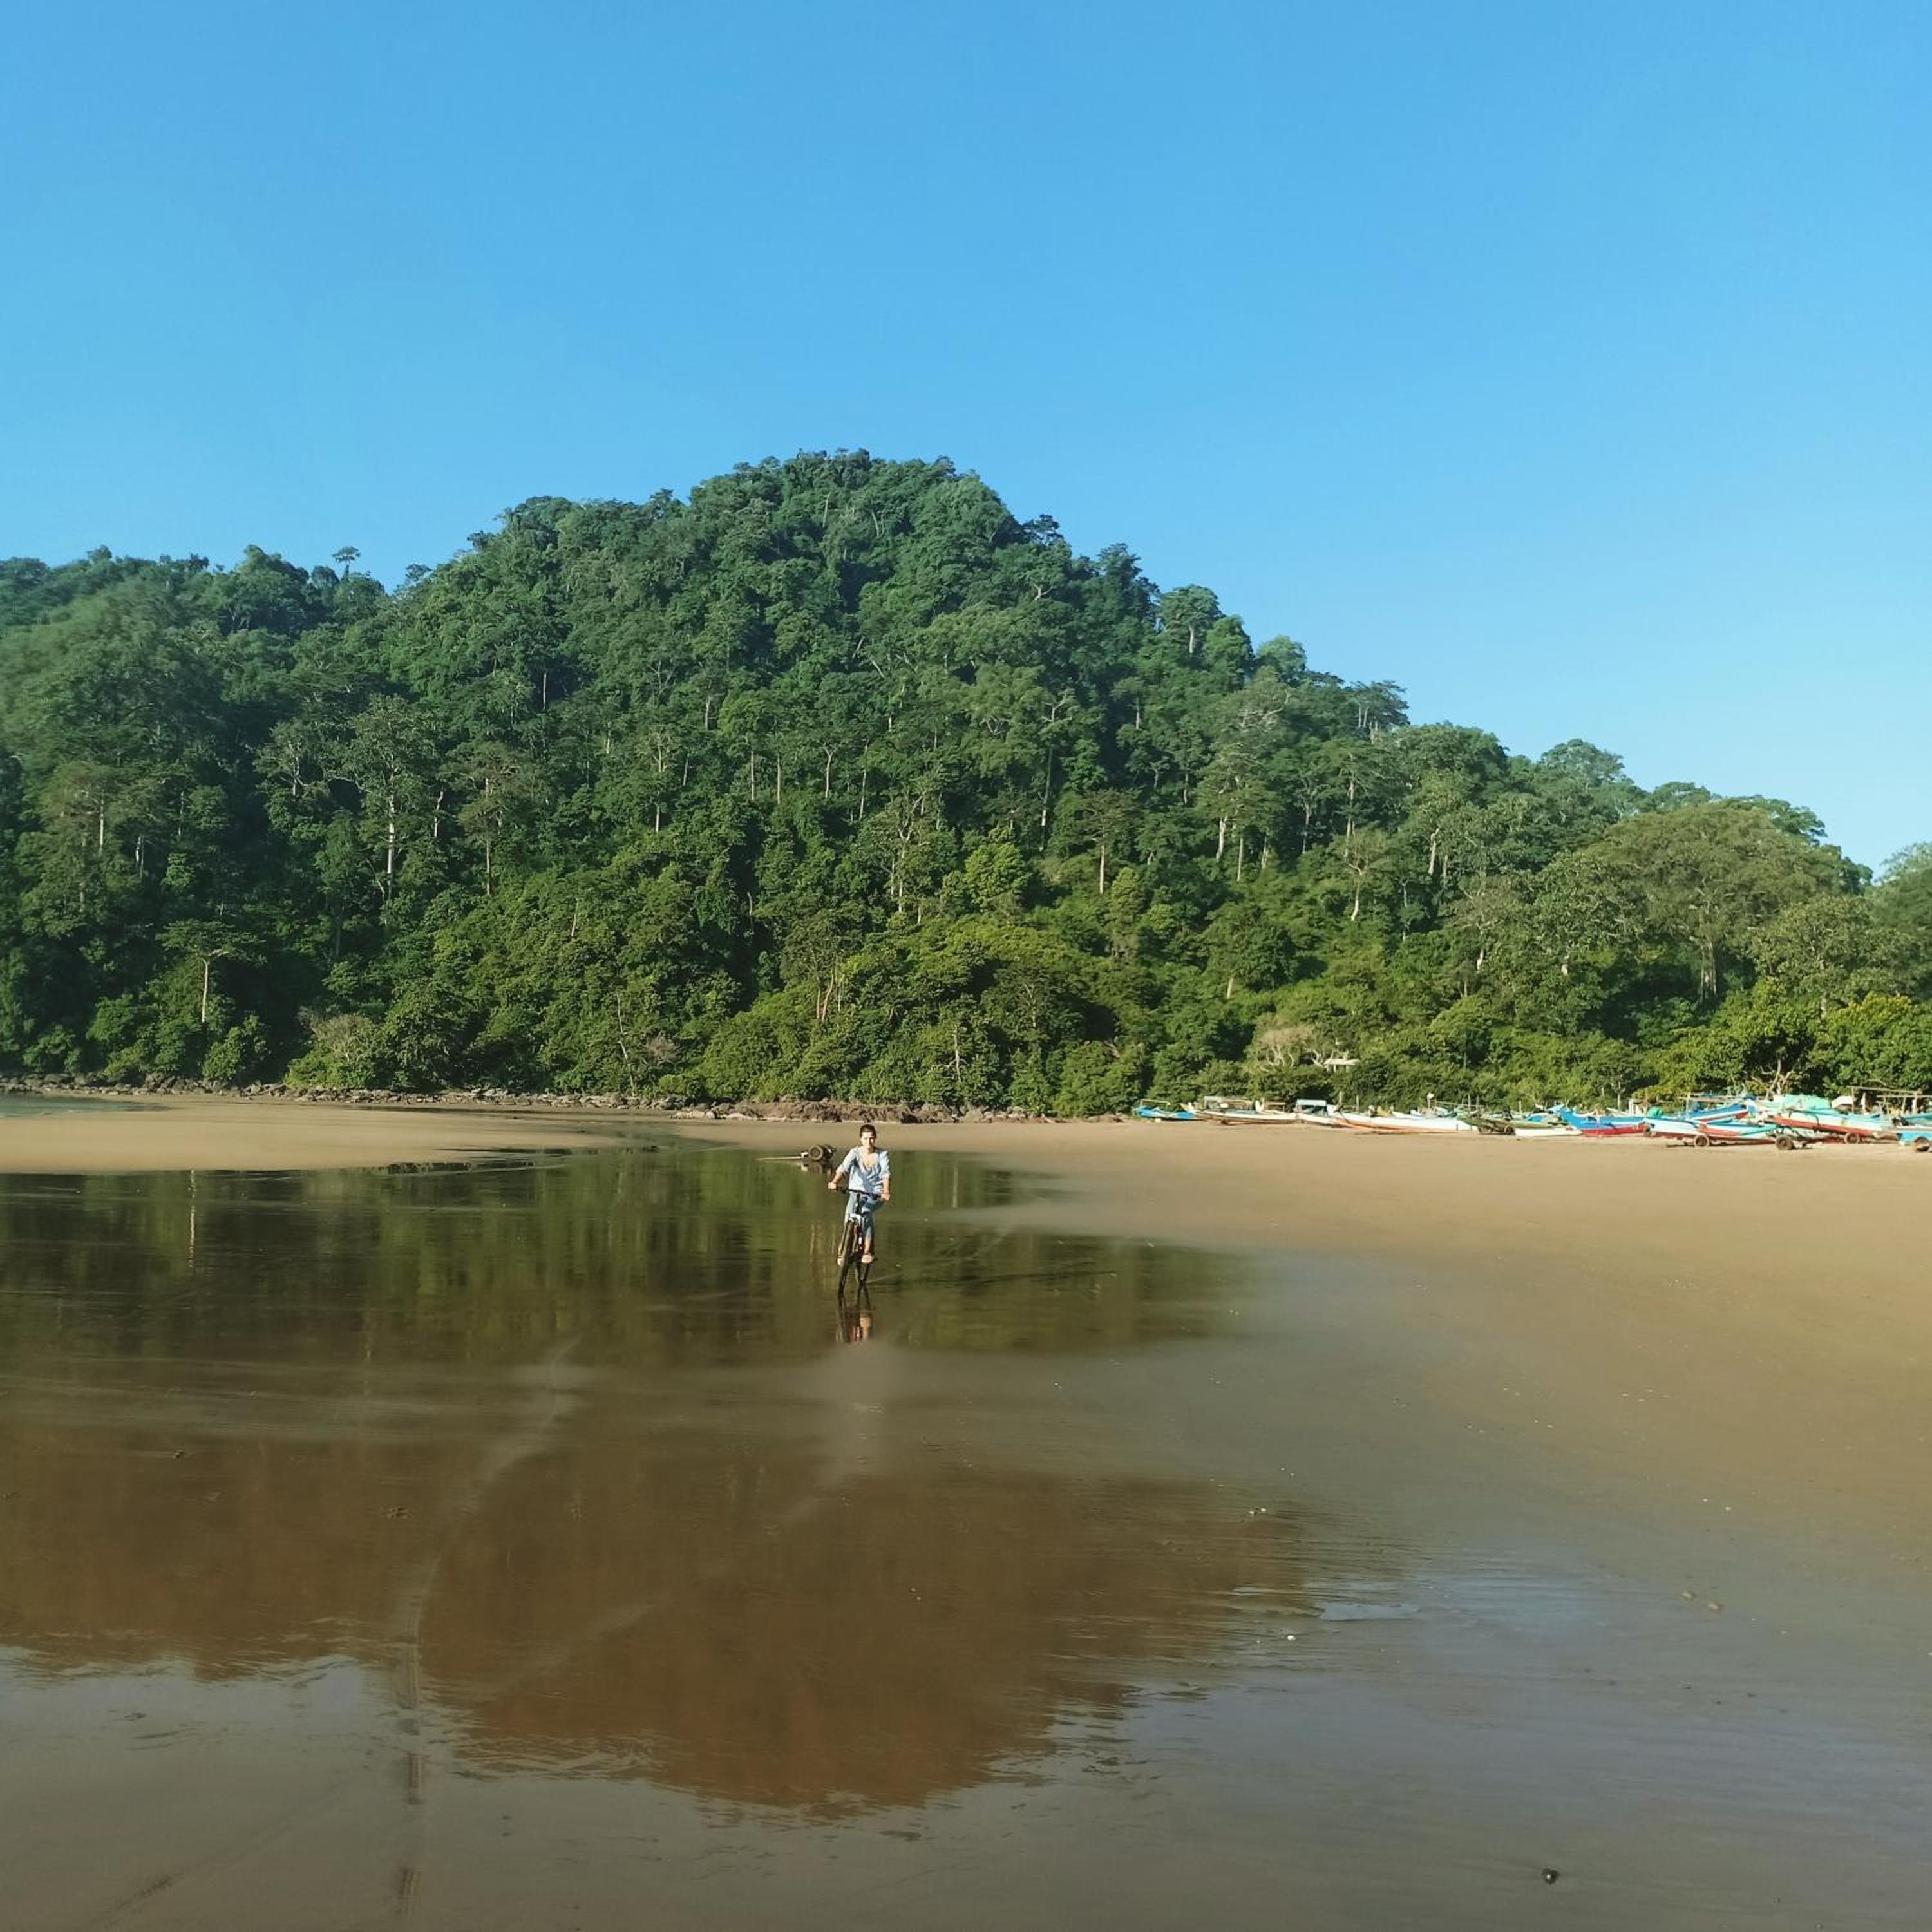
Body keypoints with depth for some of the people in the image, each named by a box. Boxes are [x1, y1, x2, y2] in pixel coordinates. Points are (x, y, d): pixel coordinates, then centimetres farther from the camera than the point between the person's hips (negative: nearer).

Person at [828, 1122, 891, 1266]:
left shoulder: (883, 1154, -6)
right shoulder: (855, 1153, -8)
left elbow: (886, 1174, -20)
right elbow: (843, 1168, -25)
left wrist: (886, 1191, -39)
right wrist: (834, 1182, -45)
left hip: (875, 1195, -1)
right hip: (856, 1193, 1)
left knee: (865, 1213, -31)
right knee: (850, 1216, -26)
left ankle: (867, 1252, -19)